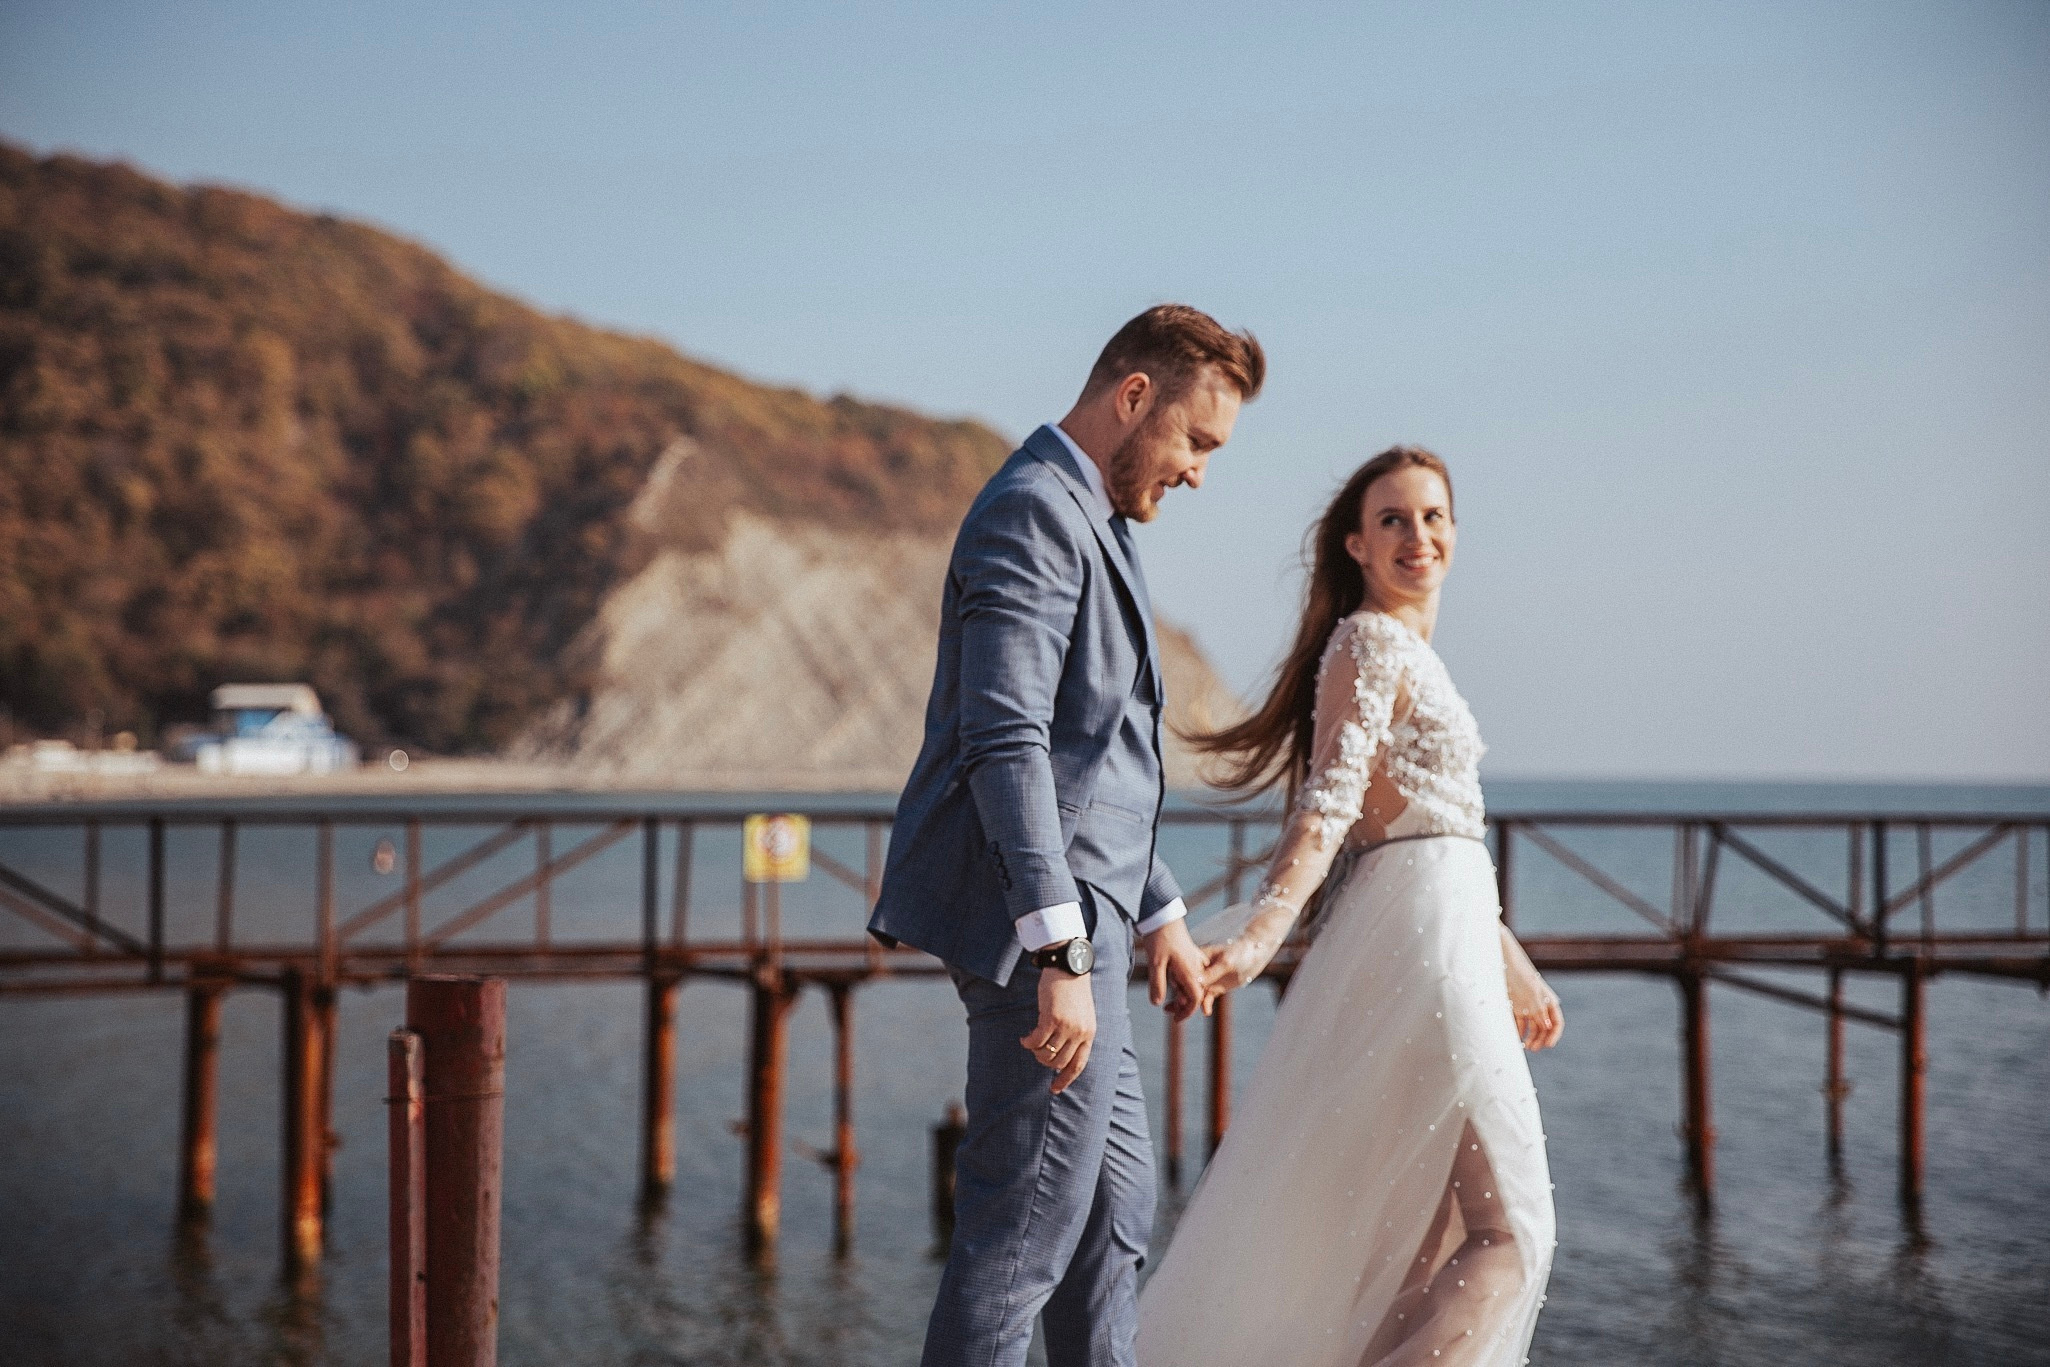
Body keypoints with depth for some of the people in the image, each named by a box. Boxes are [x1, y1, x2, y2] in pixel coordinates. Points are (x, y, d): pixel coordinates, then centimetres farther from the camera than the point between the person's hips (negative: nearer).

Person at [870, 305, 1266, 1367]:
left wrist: (1157, 912, 28)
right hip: (1041, 923, -11)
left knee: (1116, 1207, 17)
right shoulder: (1032, 510, -14)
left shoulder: (1087, 522, 20)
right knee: (1025, 1229, -6)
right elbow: (1005, 745, -25)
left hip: (1075, 919, 11)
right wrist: (1062, 954, -29)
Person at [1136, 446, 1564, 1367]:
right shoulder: (1370, 643, -9)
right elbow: (1329, 805, -21)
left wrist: (1510, 963, 30)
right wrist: (1262, 932, -35)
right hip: (1416, 945, -10)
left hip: (1438, 940, 10)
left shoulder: (1408, 650, 20)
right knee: (1505, 1230, -13)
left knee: (1421, 1237, 13)